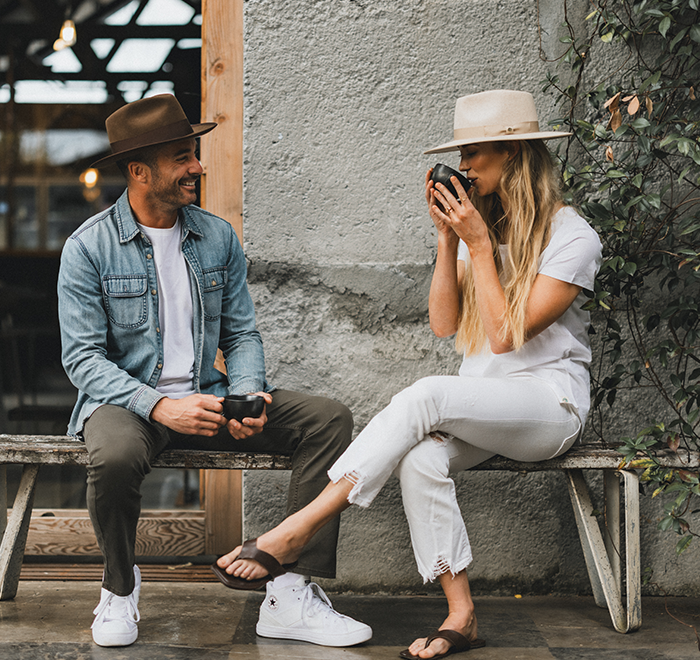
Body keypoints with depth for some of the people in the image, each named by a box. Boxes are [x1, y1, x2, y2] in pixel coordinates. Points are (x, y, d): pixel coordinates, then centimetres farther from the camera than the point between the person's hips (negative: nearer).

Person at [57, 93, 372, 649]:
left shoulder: (218, 238, 8)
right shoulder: (89, 247, -5)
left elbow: (242, 335, 10)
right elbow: (82, 357, -9)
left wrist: (247, 396, -13)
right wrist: (159, 405, -25)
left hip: (206, 398, 4)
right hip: (125, 399, -4)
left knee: (330, 418, -16)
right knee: (116, 456, -40)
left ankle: (294, 593, -18)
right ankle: (120, 588, -7)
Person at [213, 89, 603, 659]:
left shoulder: (572, 237, -7)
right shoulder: (482, 221, 13)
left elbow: (505, 334, -14)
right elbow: (444, 323, 5)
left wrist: (478, 245, -14)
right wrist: (448, 238, -3)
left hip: (551, 402, -5)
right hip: (485, 407, 5)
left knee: (426, 396, -33)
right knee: (421, 457, -30)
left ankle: (298, 531, -32)